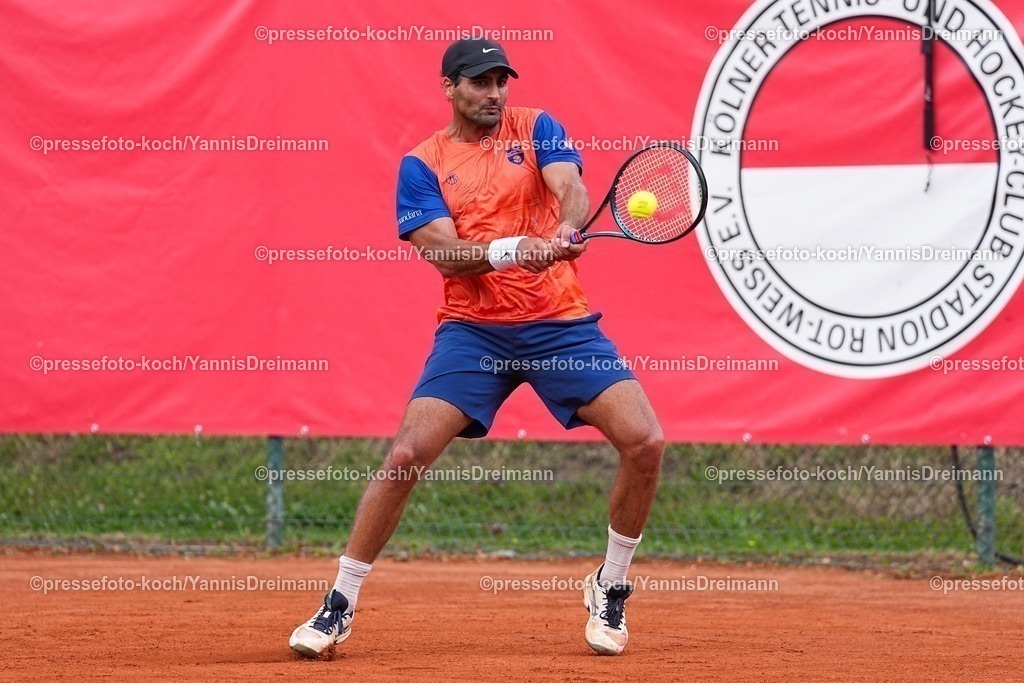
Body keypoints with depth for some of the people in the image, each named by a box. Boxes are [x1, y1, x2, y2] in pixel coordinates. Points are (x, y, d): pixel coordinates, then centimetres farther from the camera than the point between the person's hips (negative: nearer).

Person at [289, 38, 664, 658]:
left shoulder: (536, 129, 6)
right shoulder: (423, 165, 4)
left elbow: (572, 191, -12)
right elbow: (444, 253, -8)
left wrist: (565, 229, -36)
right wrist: (513, 248, -26)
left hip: (561, 324, 1)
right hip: (472, 329, -1)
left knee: (644, 442, -15)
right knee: (406, 454, -16)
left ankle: (610, 587, 8)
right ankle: (339, 606, -2)